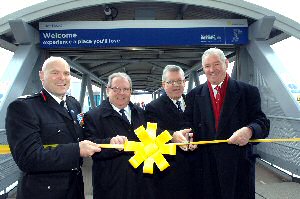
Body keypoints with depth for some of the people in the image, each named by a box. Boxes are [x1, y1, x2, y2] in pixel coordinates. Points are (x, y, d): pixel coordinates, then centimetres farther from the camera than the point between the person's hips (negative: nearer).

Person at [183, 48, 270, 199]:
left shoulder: (248, 92, 1)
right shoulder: (194, 95, 8)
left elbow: (263, 123, -3)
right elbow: (188, 123, 7)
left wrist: (249, 130, -24)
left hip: (238, 165, -1)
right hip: (204, 166, 2)